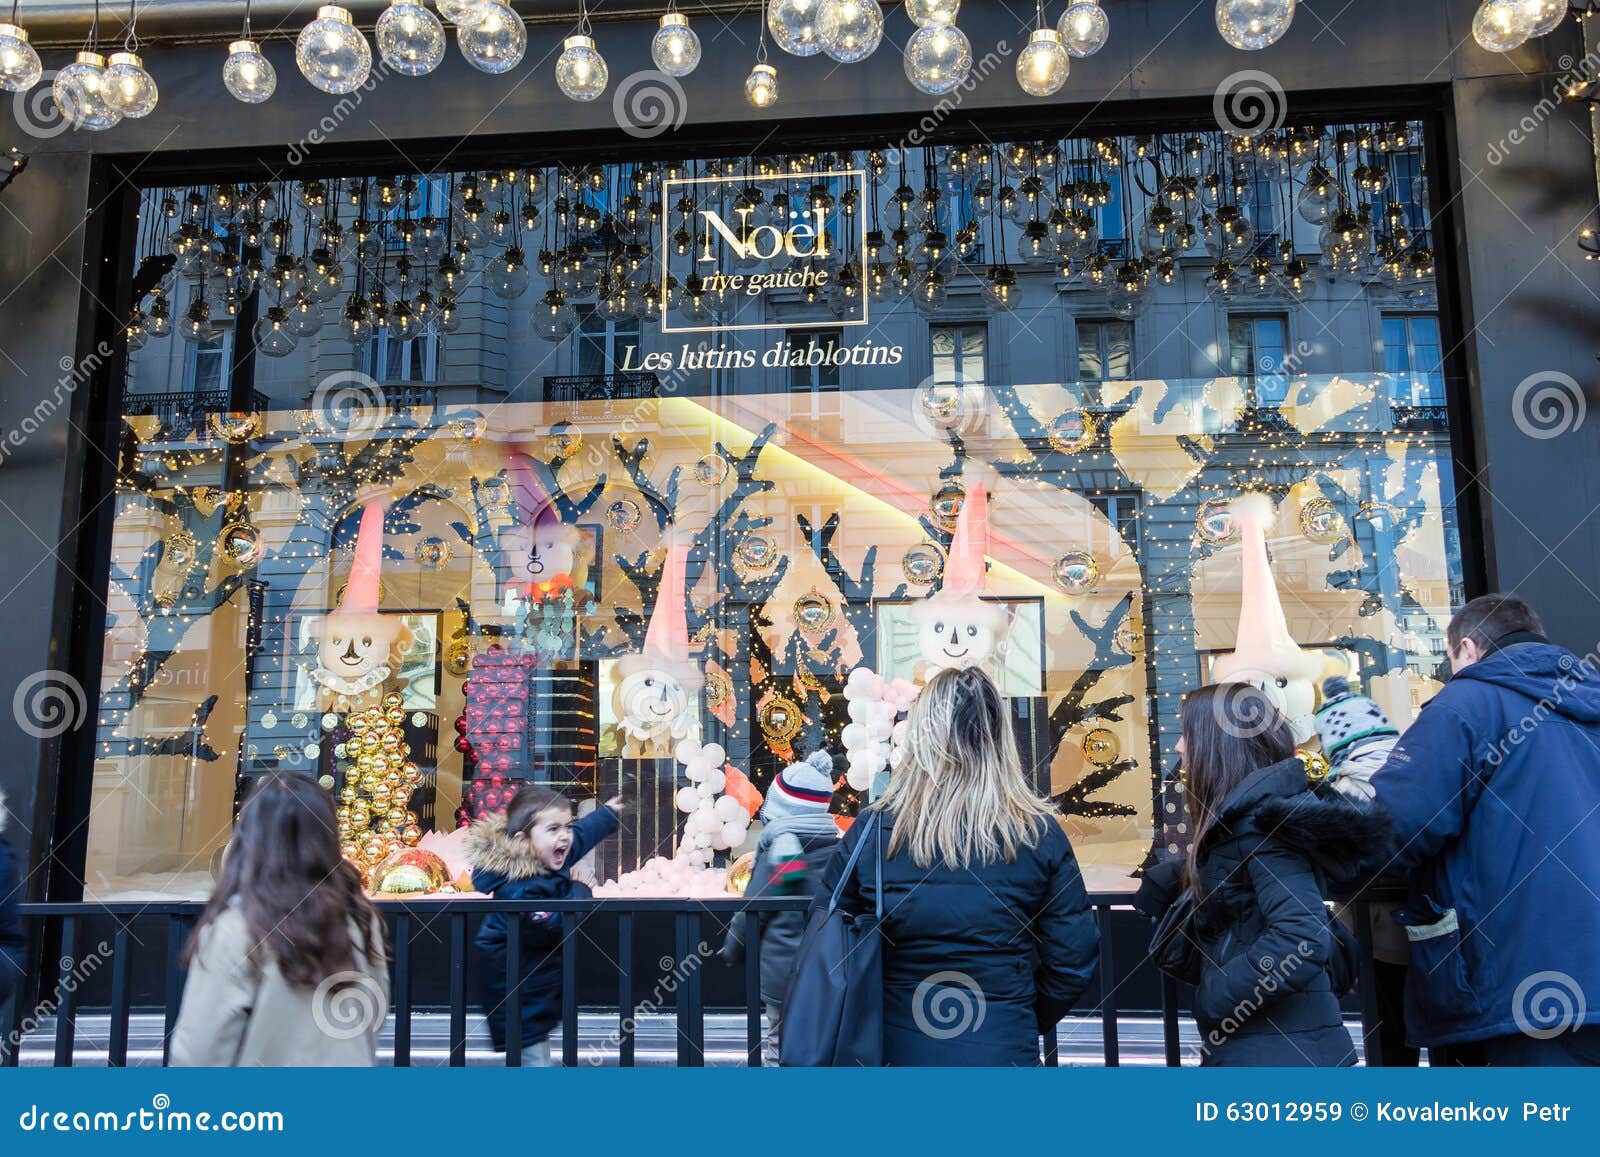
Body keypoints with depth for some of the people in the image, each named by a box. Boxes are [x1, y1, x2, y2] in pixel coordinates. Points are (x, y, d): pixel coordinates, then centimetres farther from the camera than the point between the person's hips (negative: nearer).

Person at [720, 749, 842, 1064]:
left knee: (782, 1048, 6)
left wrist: (732, 951, 11)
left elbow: (751, 914, -6)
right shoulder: (839, 852, 1)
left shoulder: (776, 855, -13)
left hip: (784, 976, -5)